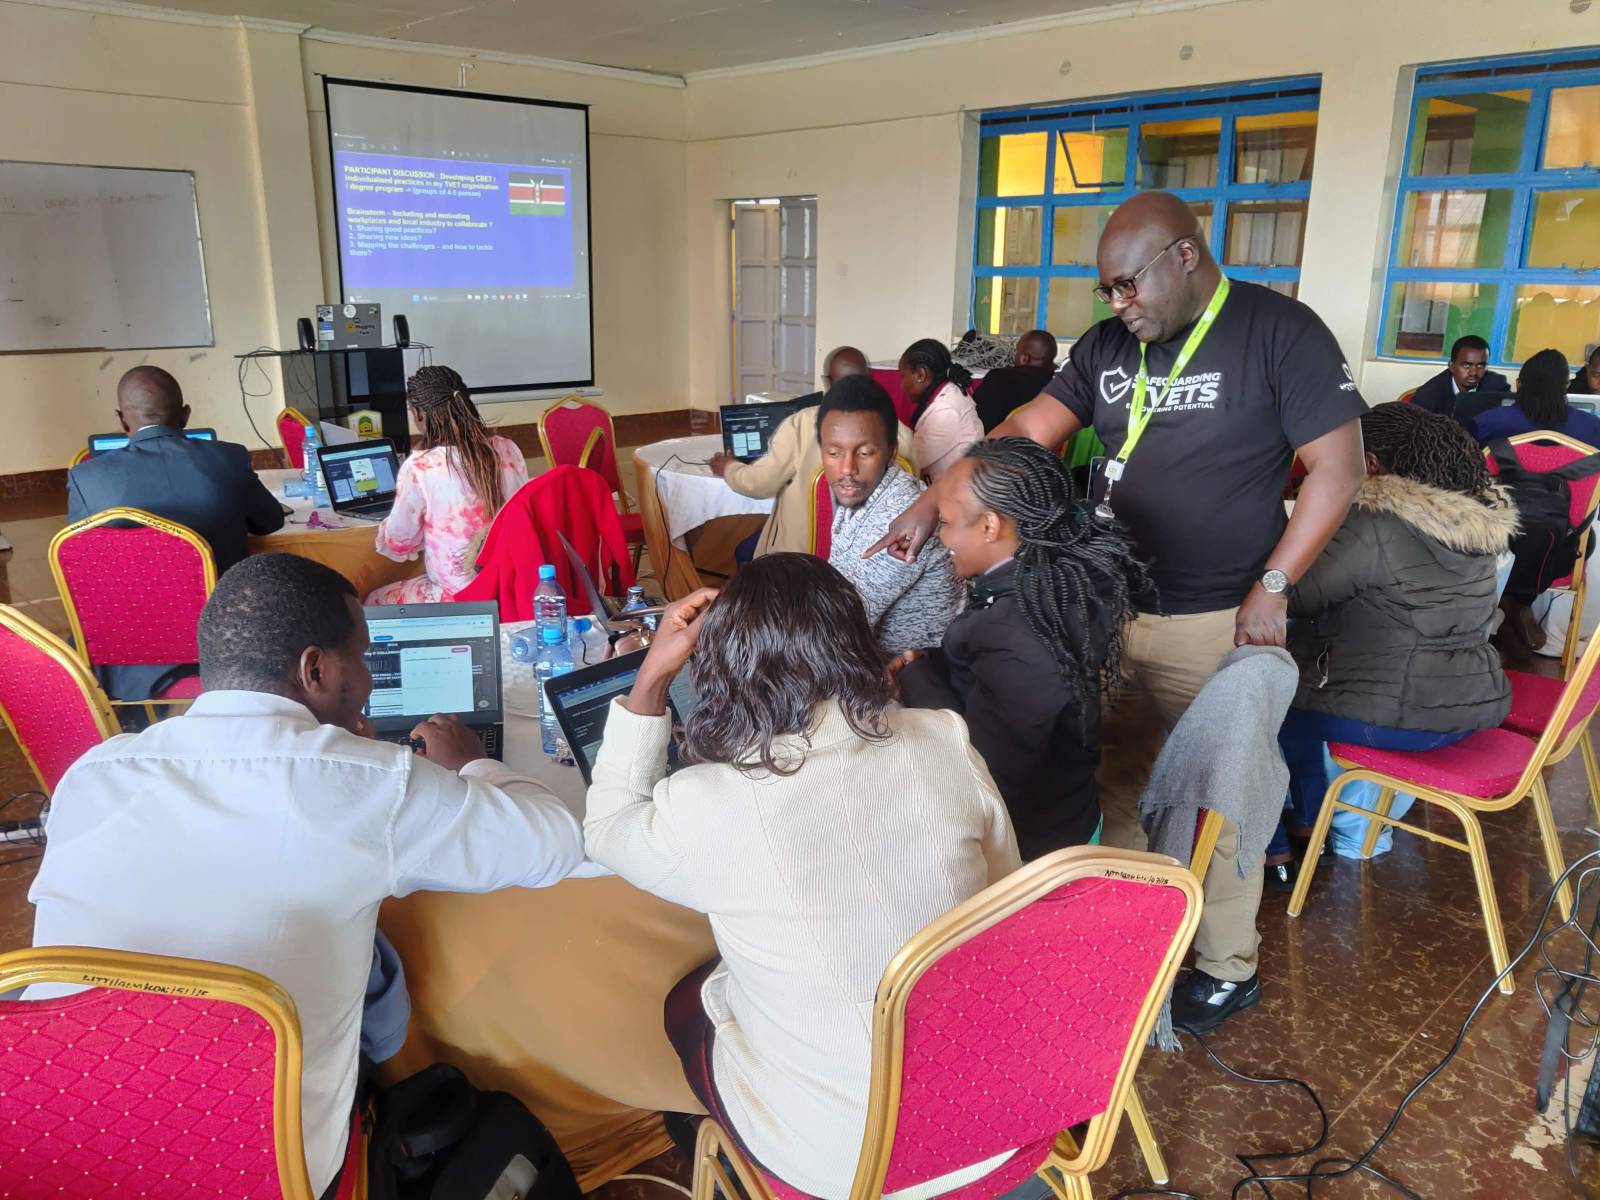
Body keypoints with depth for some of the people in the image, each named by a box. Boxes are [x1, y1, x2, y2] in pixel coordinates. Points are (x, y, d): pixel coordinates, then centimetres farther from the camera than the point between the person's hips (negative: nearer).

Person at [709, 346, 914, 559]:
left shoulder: (801, 424, -19)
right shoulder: (898, 431, -12)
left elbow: (760, 483, -12)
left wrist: (728, 467, 10)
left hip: (803, 549, -4)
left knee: (746, 553, 26)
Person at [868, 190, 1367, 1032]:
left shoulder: (1279, 332, -9)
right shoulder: (1107, 346, 7)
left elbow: (1337, 467, -10)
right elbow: (1025, 434, 3)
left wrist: (1273, 585, -15)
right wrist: (932, 503, -8)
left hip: (1218, 623, -5)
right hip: (1112, 609, 5)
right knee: (1110, 782, 15)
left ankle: (1229, 969, 29)